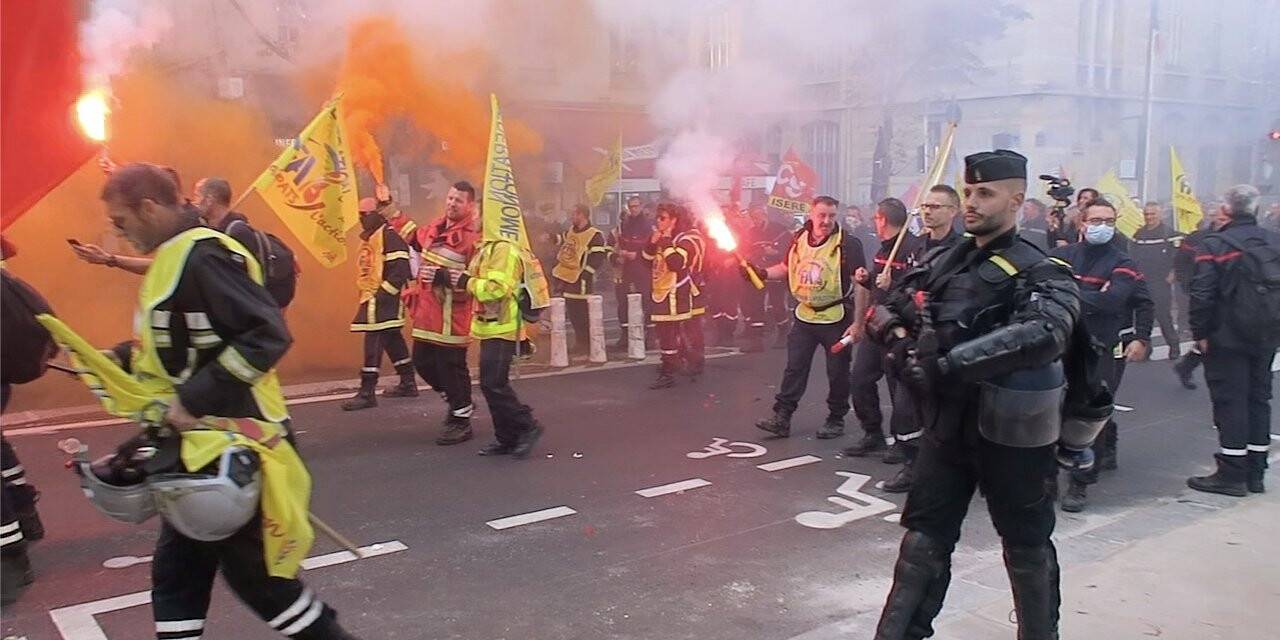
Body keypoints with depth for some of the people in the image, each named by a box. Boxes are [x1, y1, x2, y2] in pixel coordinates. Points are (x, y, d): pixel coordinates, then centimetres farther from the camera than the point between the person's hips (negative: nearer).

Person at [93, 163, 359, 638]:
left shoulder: (201, 257, -19)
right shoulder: (172, 259, 12)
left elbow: (266, 335, -28)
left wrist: (193, 400, -27)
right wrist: (118, 360, 10)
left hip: (233, 446, -10)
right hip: (197, 448, 10)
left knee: (254, 571, 1)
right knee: (175, 572, 14)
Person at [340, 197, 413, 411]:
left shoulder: (389, 236, -13)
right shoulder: (367, 238, 17)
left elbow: (401, 268, -20)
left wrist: (384, 293, -21)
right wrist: (366, 294, 19)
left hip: (383, 299, -10)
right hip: (370, 298, 10)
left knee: (374, 341, -11)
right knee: (392, 339, 16)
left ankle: (367, 393, -10)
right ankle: (408, 383, 27)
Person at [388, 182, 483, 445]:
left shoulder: (473, 236, -15)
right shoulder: (435, 227, 10)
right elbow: (415, 237, 32)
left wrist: (444, 276, -26)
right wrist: (392, 211, 34)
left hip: (452, 316, -8)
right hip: (427, 311, 9)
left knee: (451, 366, -3)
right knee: (423, 362, 16)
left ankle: (461, 421, 13)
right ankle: (459, 402, 35)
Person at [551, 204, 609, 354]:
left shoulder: (595, 236, -13)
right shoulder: (570, 232, 13)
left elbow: (597, 259, -18)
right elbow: (561, 252, 21)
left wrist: (584, 275, -21)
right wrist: (555, 271, 14)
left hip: (581, 282, -8)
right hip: (566, 279, 8)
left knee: (582, 316, -3)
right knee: (572, 315, 14)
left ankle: (586, 344, 8)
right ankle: (579, 343, 25)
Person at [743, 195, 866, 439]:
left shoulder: (848, 244, -13)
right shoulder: (799, 239, 2)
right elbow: (787, 269, 18)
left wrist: (858, 322, -18)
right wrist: (762, 272, -1)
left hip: (837, 318, -4)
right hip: (805, 316, 4)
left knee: (837, 371, 8)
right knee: (794, 368, 5)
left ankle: (836, 419, 23)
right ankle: (781, 418, 9)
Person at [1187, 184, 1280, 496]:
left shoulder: (1215, 245, -12)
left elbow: (1202, 294, -19)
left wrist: (1200, 333, -10)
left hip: (1227, 337, -6)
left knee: (1230, 401, -1)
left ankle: (1232, 474, 1)